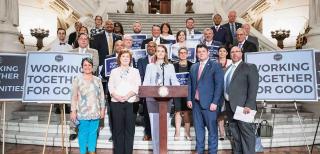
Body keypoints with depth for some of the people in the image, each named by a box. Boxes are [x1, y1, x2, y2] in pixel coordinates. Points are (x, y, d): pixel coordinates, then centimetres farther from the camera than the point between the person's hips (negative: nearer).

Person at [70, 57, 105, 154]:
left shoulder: (97, 80, 9)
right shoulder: (77, 79, 0)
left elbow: (101, 96, 10)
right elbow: (74, 97, -3)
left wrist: (102, 109, 6)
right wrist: (73, 111, -7)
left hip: (95, 112, 3)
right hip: (83, 112, -2)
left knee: (93, 132, 9)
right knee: (83, 133, 4)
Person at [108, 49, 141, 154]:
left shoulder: (135, 71, 12)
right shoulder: (114, 71, 15)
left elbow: (137, 87, 0)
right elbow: (110, 87, 6)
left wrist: (127, 96, -14)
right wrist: (117, 96, -12)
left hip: (131, 102, -1)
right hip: (116, 103, 1)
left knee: (129, 129, 0)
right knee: (118, 129, 2)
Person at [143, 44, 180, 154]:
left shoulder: (170, 66, 15)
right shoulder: (150, 66, 14)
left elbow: (174, 82, 6)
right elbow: (146, 82, 7)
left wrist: (177, 87, -15)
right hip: (152, 99, 0)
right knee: (154, 125, -2)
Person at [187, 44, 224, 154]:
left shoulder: (215, 66, -3)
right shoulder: (193, 67, 13)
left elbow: (219, 85, -9)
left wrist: (215, 102, -14)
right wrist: (189, 99, 6)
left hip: (209, 103, -5)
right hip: (196, 103, 5)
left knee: (212, 129, 3)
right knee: (198, 128, 14)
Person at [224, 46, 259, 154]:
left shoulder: (250, 67, -2)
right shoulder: (228, 69, 18)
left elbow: (253, 87, -11)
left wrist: (249, 105, -20)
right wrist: (225, 103, 6)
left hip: (243, 106, -6)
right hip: (230, 106, 6)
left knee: (247, 133, -1)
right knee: (235, 134, 13)